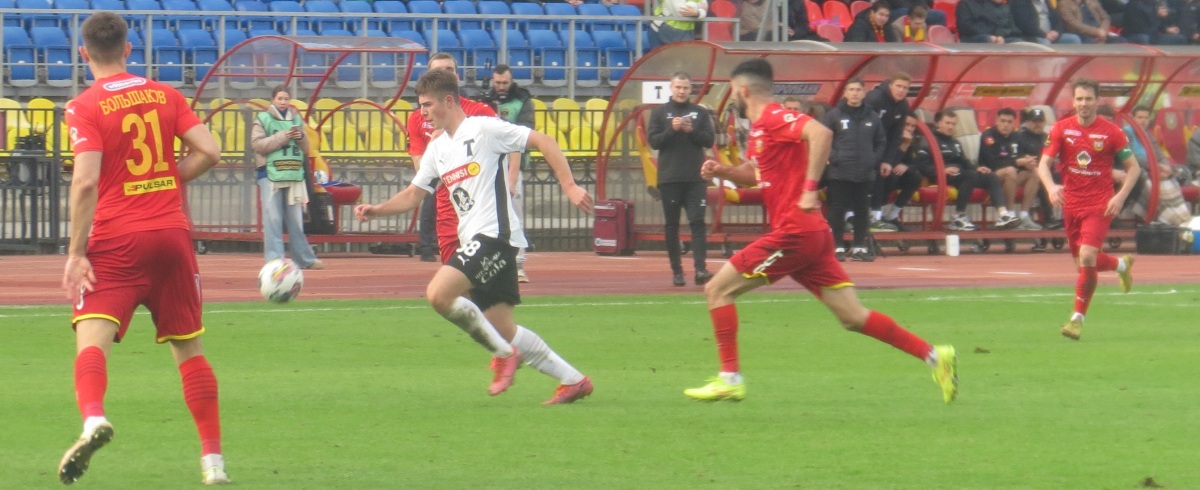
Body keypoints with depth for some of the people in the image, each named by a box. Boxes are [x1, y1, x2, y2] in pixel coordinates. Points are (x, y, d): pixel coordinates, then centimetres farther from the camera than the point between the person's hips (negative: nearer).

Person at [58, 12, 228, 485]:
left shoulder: (85, 108, -5)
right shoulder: (164, 95, 7)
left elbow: (86, 181, -15)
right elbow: (208, 152, 0)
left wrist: (76, 253, -13)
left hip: (116, 241, -4)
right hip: (172, 233, 4)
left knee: (92, 336, -13)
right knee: (188, 347, 14)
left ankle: (93, 418, -42)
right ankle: (213, 458, 15)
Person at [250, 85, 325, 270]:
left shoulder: (296, 119, 13)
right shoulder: (263, 119, 0)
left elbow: (306, 149, 13)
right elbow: (257, 144, -11)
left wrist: (301, 138, -9)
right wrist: (282, 137, -17)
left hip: (294, 174, 4)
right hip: (270, 173, -4)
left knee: (296, 220, 10)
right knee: (273, 219, -7)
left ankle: (304, 258, 15)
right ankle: (274, 258, -7)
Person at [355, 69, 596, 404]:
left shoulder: (484, 129, -6)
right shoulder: (437, 149, 19)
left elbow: (543, 142, -7)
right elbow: (413, 195, 24)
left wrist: (569, 186, -14)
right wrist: (376, 211, 7)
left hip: (495, 234, -9)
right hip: (472, 240, 9)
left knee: (438, 294, -23)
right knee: (503, 330, 6)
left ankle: (503, 353, -8)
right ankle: (573, 380, 14)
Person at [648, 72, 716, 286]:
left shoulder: (700, 113, 8)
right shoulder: (659, 113, 6)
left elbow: (709, 141, 4)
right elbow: (653, 141, -1)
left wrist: (691, 131, -13)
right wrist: (672, 129, -16)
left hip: (696, 178, 0)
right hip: (669, 179, 0)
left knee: (697, 222, -9)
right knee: (672, 226, 3)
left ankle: (701, 269, -17)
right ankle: (676, 271, 8)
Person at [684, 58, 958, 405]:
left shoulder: (772, 119, -10)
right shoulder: (759, 129, 20)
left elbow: (820, 133, -27)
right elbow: (754, 174, 35)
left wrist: (809, 189, -29)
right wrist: (721, 171, 16)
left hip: (795, 233, -10)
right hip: (812, 234, 10)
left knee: (717, 290, -3)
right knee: (853, 318, 5)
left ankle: (729, 379, -3)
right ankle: (933, 356, 1)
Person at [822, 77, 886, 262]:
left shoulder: (873, 118, 8)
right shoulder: (834, 115, -1)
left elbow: (881, 142, 16)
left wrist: (875, 160, 3)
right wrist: (832, 157, -10)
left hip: (865, 175, 3)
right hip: (839, 174, -3)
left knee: (862, 212, 6)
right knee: (837, 210, -2)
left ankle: (859, 247, 13)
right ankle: (837, 247, 3)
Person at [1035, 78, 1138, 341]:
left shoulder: (1111, 132, -6)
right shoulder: (1061, 129, -1)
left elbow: (1134, 168, 1)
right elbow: (1043, 164, -5)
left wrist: (1120, 196, -13)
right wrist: (1051, 186, -26)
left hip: (1099, 205, -4)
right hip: (1071, 204, 4)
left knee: (1087, 256, -20)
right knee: (1083, 262, 13)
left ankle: (1078, 317, -10)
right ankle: (1121, 264, 45)